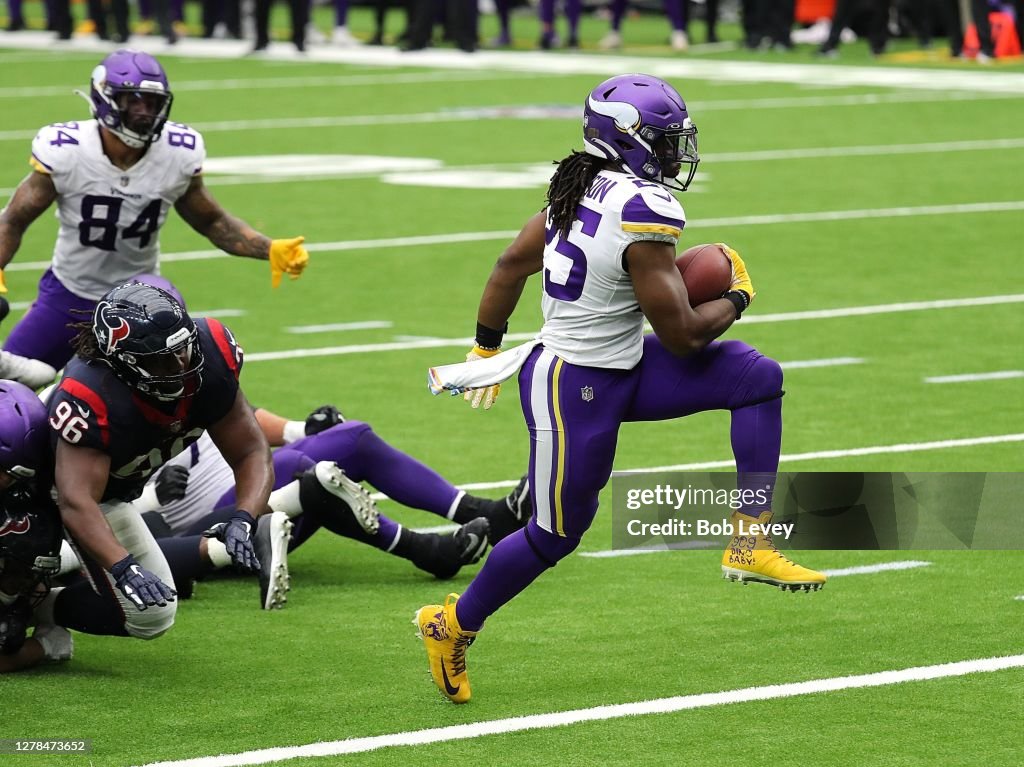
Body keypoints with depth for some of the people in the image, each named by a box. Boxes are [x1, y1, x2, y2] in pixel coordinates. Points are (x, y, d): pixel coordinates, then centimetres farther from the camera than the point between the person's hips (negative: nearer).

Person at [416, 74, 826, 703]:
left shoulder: (583, 188, 1)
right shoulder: (646, 213, -25)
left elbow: (513, 262, 12)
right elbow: (682, 334, -19)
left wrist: (487, 348, 25)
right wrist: (736, 300, 2)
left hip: (618, 369, 9)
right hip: (577, 389, -9)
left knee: (759, 378, 0)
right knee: (556, 533, 7)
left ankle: (751, 546, 2)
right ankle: (453, 626, 29)